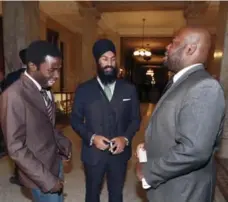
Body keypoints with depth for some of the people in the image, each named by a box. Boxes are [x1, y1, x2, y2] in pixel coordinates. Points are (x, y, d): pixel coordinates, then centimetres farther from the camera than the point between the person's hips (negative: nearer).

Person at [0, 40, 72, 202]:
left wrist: (63, 143, -4)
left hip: (56, 161, 7)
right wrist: (47, 179, -20)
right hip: (41, 174, -7)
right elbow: (16, 149, -23)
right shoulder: (14, 95, -25)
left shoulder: (46, 90, 1)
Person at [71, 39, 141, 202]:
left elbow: (136, 118, 2)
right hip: (93, 153, 0)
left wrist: (126, 138, -15)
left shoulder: (129, 89, -2)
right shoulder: (83, 90, -5)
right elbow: (75, 120, -2)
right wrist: (91, 137, -17)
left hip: (120, 152, 1)